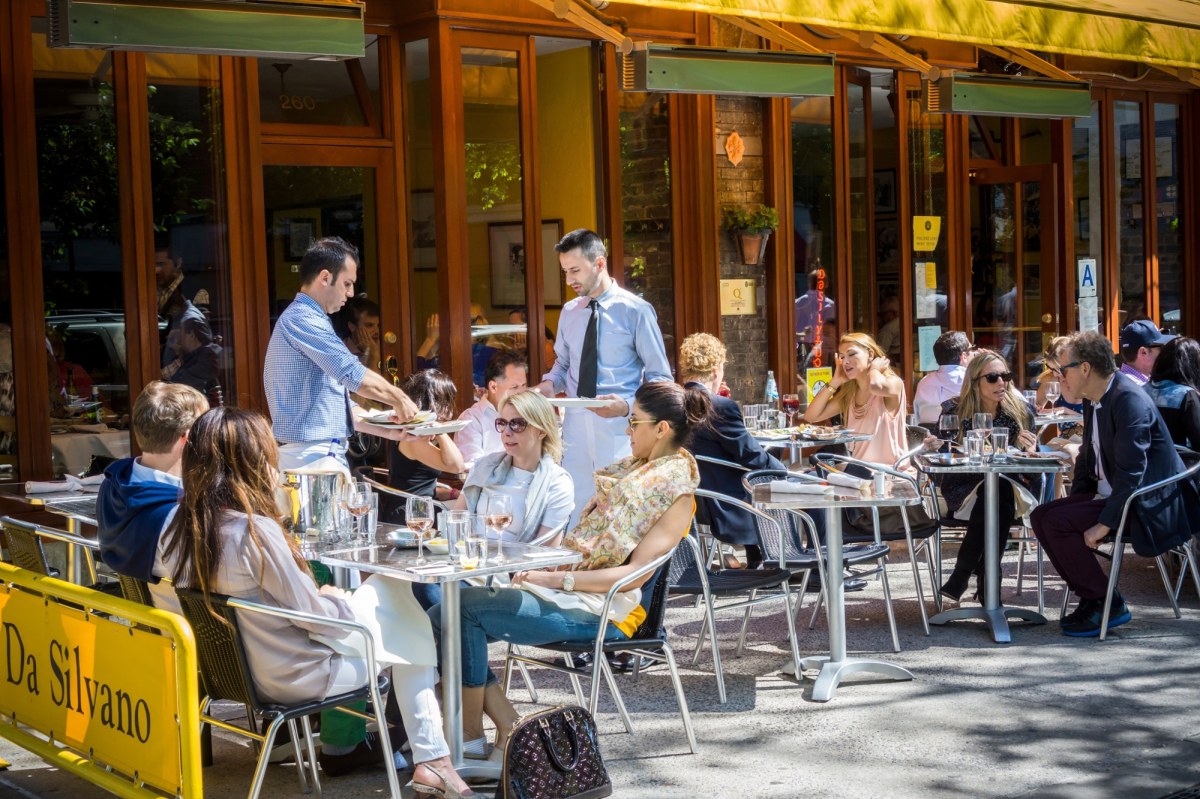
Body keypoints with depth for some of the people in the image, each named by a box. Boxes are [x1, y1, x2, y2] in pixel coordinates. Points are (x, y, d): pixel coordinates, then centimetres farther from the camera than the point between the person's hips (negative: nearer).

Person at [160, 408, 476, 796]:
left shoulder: (185, 527, -4)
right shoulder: (255, 530, -28)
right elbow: (313, 616, -19)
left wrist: (326, 598, 9)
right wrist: (339, 600, 1)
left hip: (233, 667, 8)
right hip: (293, 676, -8)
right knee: (408, 632, 12)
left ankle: (340, 746, 32)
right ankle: (430, 759, 16)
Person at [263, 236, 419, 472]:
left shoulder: (305, 319, 21)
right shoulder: (302, 319, -13)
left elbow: (338, 404, 22)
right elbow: (355, 376, -18)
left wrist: (388, 431, 15)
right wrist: (399, 399, -2)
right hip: (312, 455, -10)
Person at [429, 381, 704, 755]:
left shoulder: (677, 490, -7)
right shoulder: (634, 466, 18)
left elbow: (637, 573, -15)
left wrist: (561, 578, -20)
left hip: (600, 610, -9)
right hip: (563, 587, 9)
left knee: (468, 607, -24)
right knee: (441, 617, -8)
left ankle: (471, 737, -13)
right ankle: (508, 727, -6)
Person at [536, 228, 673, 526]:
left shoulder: (636, 311, -6)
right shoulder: (569, 312, 11)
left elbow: (660, 378, -4)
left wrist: (627, 405, -21)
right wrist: (549, 384, 0)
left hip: (618, 430, -5)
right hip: (575, 430, 5)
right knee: (574, 521, 4)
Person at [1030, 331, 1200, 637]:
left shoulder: (1128, 400, -20)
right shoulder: (1093, 400, 10)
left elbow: (1131, 471, -25)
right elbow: (1087, 458, 20)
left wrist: (1105, 523, -25)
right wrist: (1074, 503, 6)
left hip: (1144, 505, -10)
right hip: (1108, 495, 10)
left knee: (1057, 522, -22)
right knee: (1041, 516, -3)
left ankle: (1106, 604, -10)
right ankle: (1090, 597, 3)